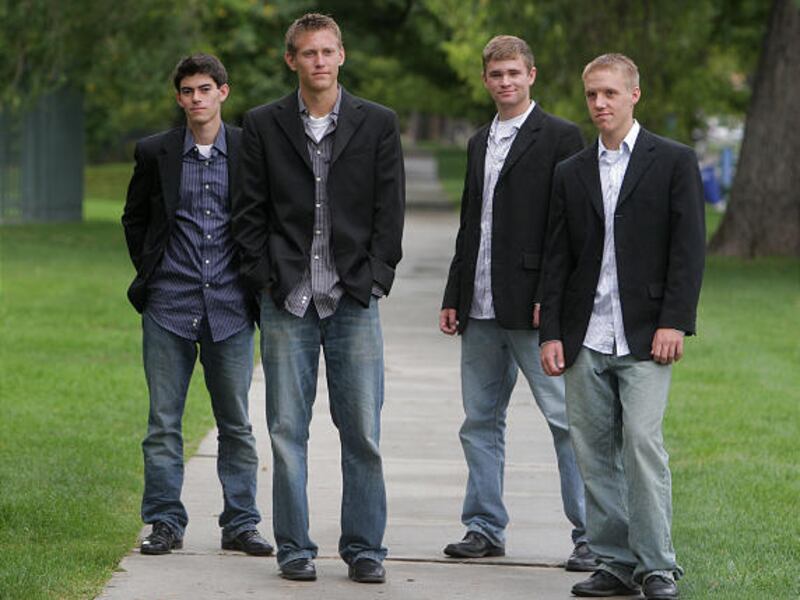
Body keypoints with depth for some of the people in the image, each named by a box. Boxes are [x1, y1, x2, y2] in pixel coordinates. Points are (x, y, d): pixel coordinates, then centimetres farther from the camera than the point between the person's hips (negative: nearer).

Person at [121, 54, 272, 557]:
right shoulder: (156, 153, 4)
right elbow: (134, 218, 17)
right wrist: (149, 271, 10)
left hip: (230, 307, 0)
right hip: (169, 307, 0)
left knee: (236, 422, 5)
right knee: (163, 422, 2)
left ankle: (241, 525, 12)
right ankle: (166, 524, 9)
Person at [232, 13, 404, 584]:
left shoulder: (378, 124, 6)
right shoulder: (263, 125, 6)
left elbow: (390, 211, 5)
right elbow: (249, 210, 7)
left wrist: (373, 278, -4)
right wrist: (265, 277, -2)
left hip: (354, 300, 0)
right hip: (287, 301, 0)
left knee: (363, 431, 0)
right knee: (288, 430, 2)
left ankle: (364, 547, 8)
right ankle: (294, 548, 9)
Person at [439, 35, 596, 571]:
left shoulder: (560, 138, -4)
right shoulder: (479, 143, 18)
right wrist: (454, 297, 16)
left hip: (533, 307, -7)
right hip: (481, 308, 7)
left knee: (567, 419, -7)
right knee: (480, 422, 10)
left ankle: (591, 535, -4)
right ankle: (485, 528, 18)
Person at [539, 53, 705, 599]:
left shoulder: (674, 162, 2)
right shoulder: (571, 174, 14)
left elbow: (689, 248, -3)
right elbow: (557, 260, 13)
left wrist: (674, 322, -12)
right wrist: (551, 332, 4)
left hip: (645, 337, -4)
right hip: (585, 339, 4)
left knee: (642, 442, -14)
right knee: (595, 453, 3)